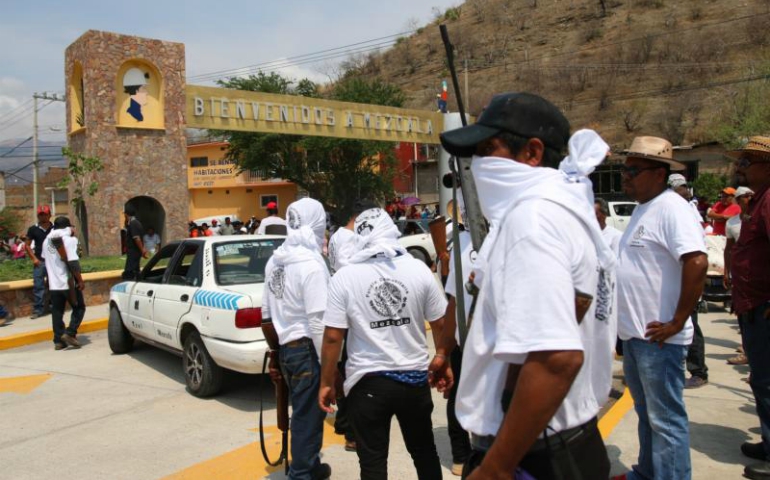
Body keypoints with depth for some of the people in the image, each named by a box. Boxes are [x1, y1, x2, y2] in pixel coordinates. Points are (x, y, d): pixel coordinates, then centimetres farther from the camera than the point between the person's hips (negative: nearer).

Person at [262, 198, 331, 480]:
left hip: (286, 348, 8)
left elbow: (268, 313, 14)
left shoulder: (274, 261, 7)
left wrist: (274, 351, 22)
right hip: (307, 349, -8)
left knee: (304, 411, 21)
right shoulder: (311, 264, -18)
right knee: (308, 415, 4)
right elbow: (318, 323, -21)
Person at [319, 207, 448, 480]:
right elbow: (440, 324, 2)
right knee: (424, 452, 21)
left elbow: (332, 337, -10)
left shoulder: (345, 278, -9)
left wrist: (326, 383, 2)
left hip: (368, 382, -2)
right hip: (415, 378, 3)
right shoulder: (419, 270, -4)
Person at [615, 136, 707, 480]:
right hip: (633, 333, 10)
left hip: (657, 337, -10)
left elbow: (697, 262, -28)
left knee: (666, 420, 0)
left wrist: (677, 322, -24)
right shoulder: (643, 208, 14)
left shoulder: (671, 208, -16)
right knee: (646, 413, 22)